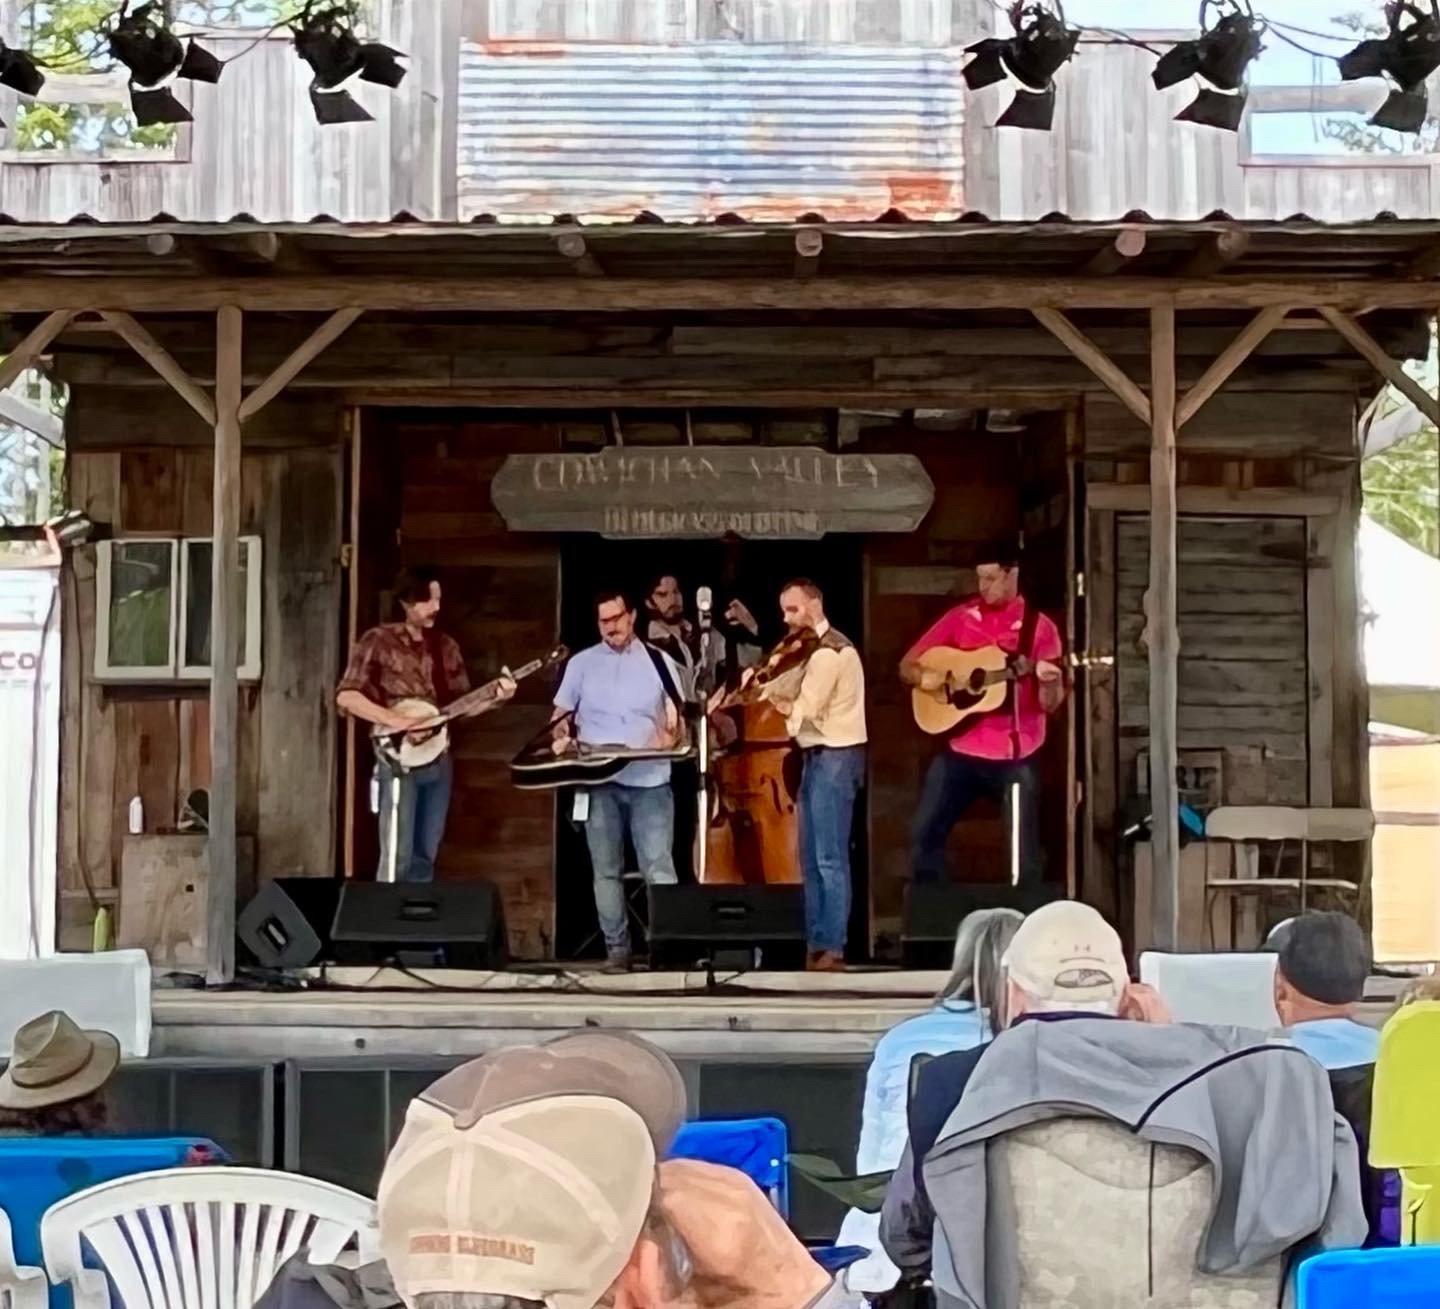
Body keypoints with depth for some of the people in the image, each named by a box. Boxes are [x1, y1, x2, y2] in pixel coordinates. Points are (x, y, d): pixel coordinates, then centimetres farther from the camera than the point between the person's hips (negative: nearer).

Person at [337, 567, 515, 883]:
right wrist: (396, 720, -22)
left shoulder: (445, 646, 11)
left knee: (425, 856, 9)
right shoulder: (378, 641, -6)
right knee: (398, 857, -10)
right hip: (398, 758, -6)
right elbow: (345, 696, -13)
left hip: (438, 759, 6)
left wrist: (495, 698, -7)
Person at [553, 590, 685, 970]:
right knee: (606, 870, 5)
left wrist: (671, 738, -13)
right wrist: (562, 738, -6)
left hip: (650, 781, -1)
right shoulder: (581, 663, 8)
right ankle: (616, 947, 11)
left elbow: (678, 721, 7)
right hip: (599, 782, 1)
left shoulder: (659, 661, 6)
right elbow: (561, 715, 14)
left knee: (659, 868, -7)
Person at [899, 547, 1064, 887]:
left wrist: (1049, 682, -25)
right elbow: (907, 665, 10)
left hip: (1015, 756, -3)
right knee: (923, 833, 0)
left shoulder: (1039, 627, -1)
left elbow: (1049, 704, -3)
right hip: (960, 750, 3)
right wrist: (923, 676, -12)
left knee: (1025, 853, 1)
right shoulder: (960, 617, 6)